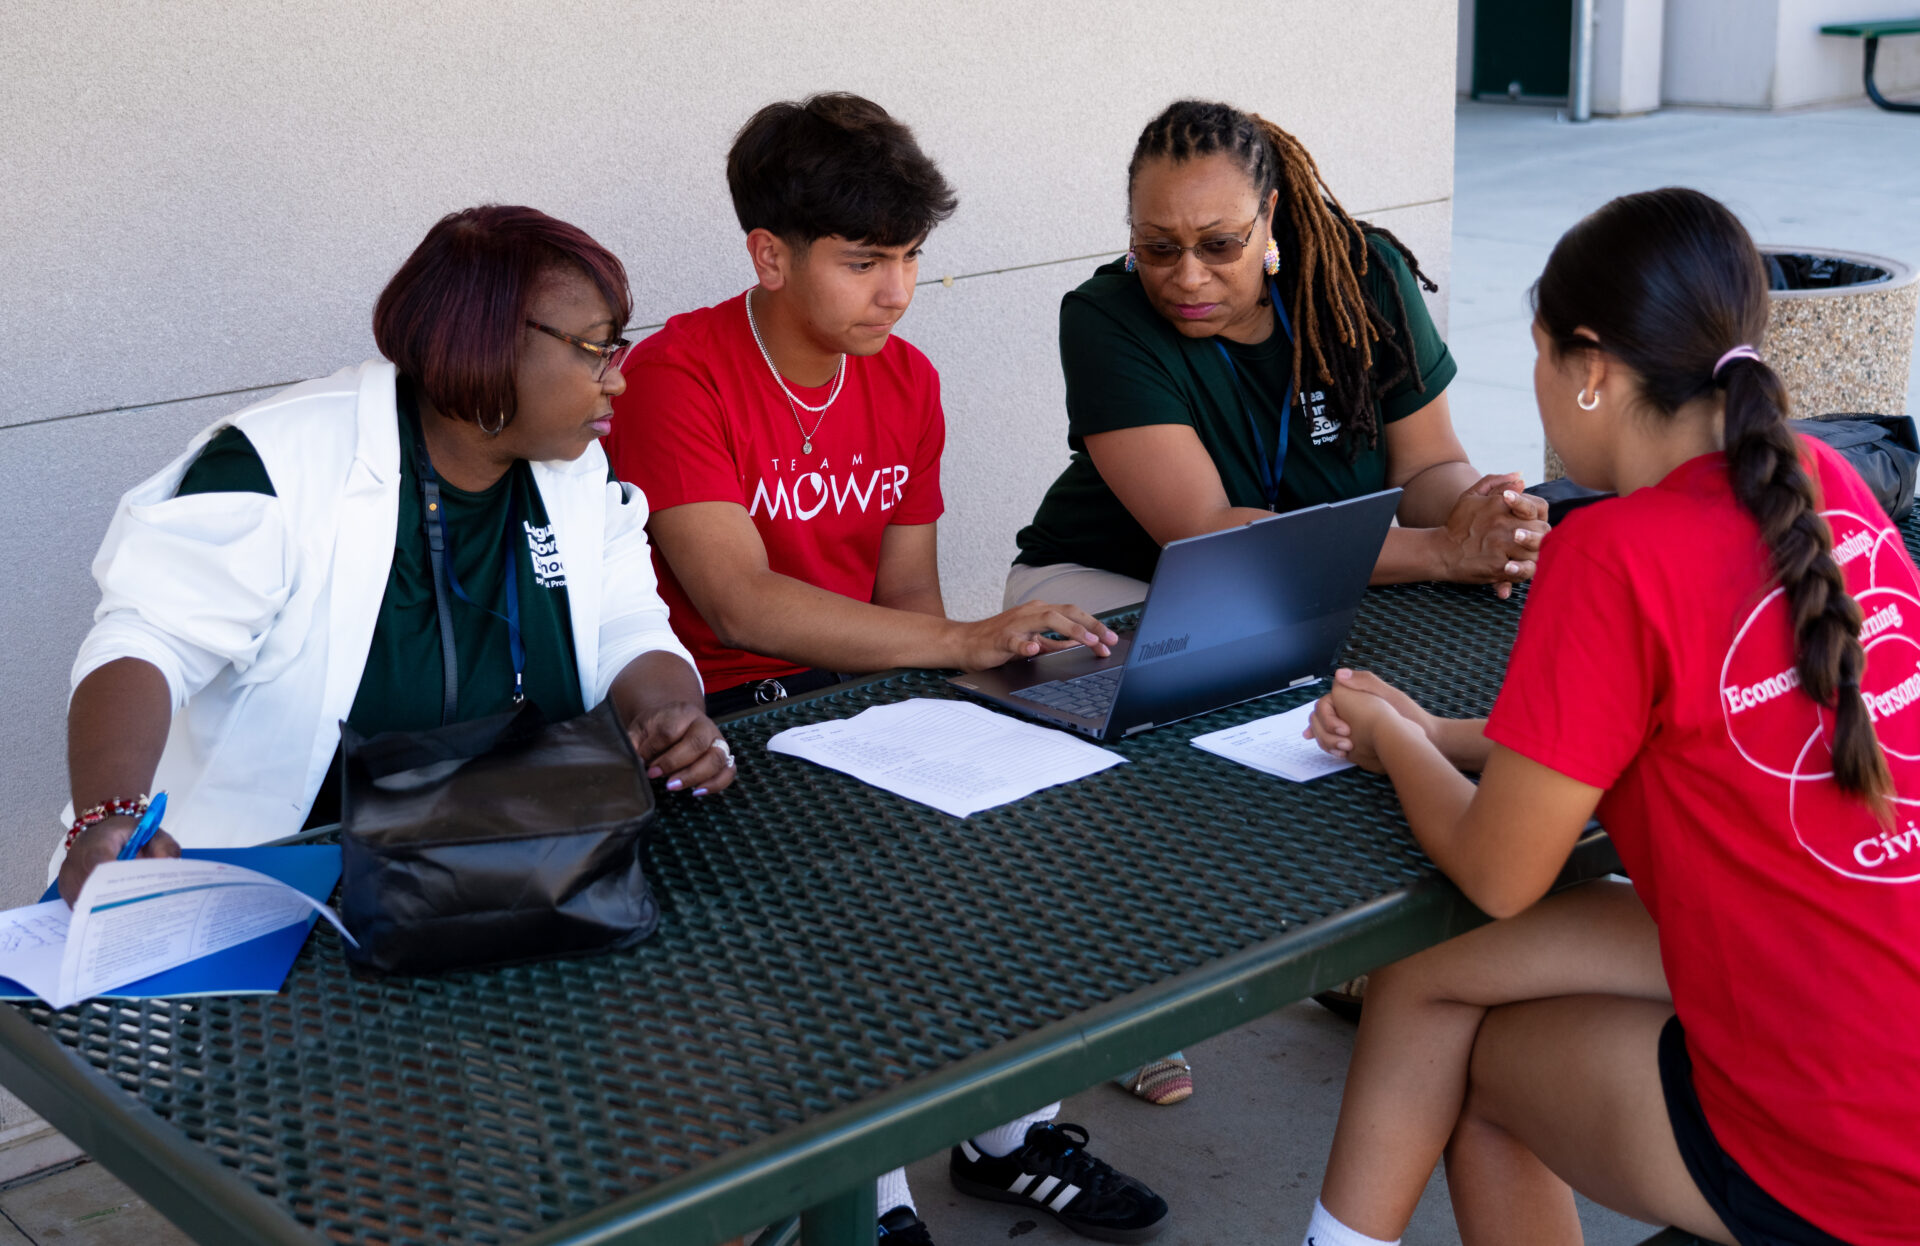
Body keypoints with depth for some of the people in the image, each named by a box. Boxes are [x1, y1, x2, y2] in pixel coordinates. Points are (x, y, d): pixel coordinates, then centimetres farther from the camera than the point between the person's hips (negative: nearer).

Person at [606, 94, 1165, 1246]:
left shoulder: (907, 380, 7)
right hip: (726, 716, -6)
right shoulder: (678, 376, -14)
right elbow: (738, 603, -25)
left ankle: (1010, 1131, 2)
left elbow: (905, 591, 9)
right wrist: (966, 643, -32)